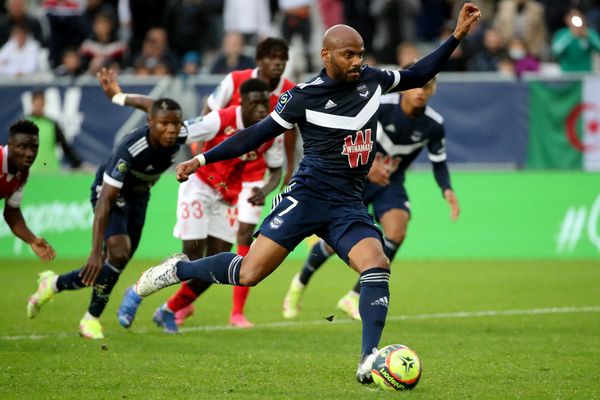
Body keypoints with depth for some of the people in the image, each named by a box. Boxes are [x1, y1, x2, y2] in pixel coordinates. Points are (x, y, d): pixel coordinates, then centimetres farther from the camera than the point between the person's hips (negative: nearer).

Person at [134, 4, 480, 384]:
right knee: (249, 273, -11)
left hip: (349, 206, 4)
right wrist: (201, 160, -2)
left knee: (377, 266, -21)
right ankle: (178, 270, 14)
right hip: (308, 196, -4)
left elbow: (417, 75, 23)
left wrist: (457, 36, 17)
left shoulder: (372, 79, 7)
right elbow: (256, 135, 1)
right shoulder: (304, 96, -6)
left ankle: (369, 362, -23)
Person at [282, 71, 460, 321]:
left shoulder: (434, 125, -13)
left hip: (391, 182, 2)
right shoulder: (380, 105, -23)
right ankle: (299, 284, 30)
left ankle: (354, 298, -7)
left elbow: (439, 163, -1)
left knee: (396, 232, -22)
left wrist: (447, 190, -19)